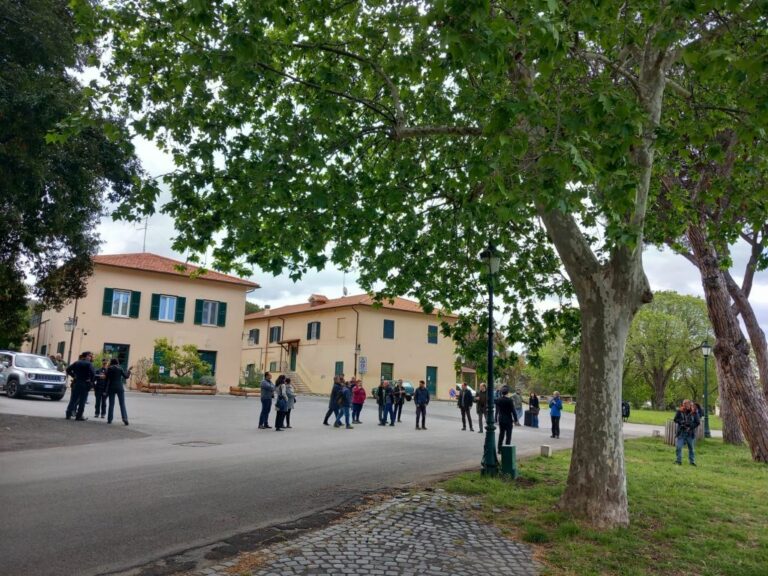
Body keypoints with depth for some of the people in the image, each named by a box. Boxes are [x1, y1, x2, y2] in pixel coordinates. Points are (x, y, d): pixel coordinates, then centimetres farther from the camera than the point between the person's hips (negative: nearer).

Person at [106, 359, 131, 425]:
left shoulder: (109, 369, 1)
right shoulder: (120, 368, -1)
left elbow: (106, 380, -1)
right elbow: (126, 377, 1)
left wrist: (105, 389, 2)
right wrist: (129, 372, 20)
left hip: (111, 388, 1)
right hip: (119, 388, -1)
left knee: (111, 404, 9)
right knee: (122, 404, 0)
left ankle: (109, 419, 8)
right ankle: (125, 418, -14)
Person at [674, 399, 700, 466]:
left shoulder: (694, 413, -3)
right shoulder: (679, 411, -2)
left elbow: (697, 422, -1)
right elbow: (675, 419, 2)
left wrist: (690, 427, -13)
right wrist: (682, 422, -16)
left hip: (690, 433, 0)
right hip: (681, 432, 0)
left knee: (691, 447, 10)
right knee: (678, 447, -4)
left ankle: (692, 461, 21)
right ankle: (678, 460, 7)